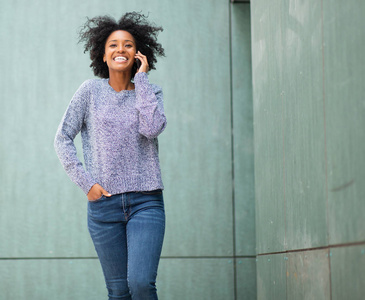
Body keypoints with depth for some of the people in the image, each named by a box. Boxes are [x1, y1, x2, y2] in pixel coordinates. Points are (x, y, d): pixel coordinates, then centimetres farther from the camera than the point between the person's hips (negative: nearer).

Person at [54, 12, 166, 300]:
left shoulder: (150, 91, 7)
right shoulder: (91, 90, 5)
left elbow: (153, 128, -14)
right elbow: (63, 139, 5)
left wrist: (141, 78, -6)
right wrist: (86, 182, -4)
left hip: (146, 201, 0)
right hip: (103, 202, 1)